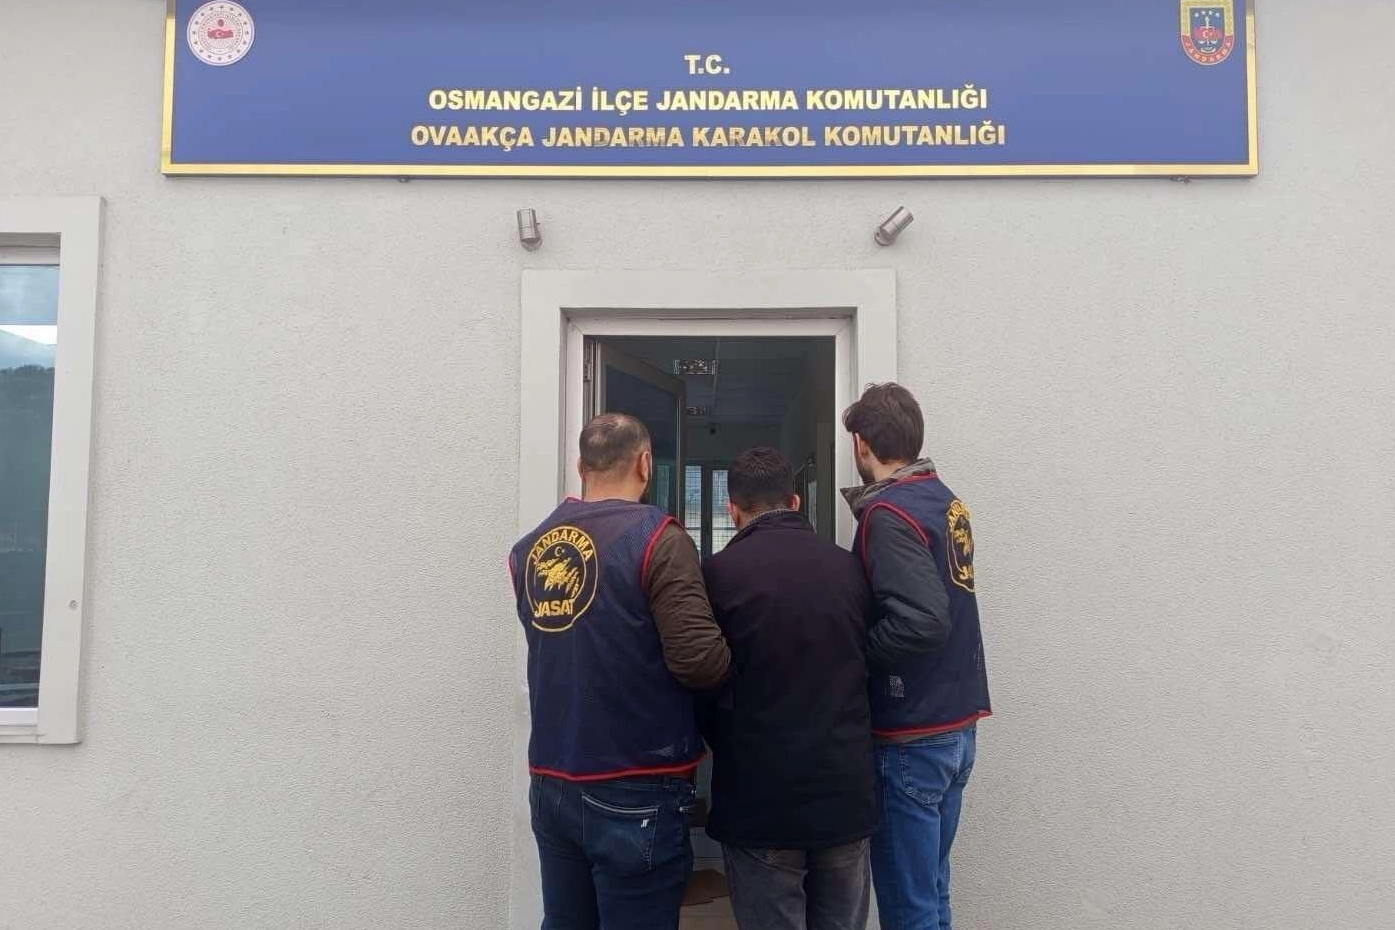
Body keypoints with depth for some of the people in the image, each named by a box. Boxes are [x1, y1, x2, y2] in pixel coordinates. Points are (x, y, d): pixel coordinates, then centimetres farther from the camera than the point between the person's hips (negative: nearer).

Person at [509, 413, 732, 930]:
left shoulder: (528, 549, 4)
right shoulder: (656, 538, -13)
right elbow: (700, 661, -19)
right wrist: (739, 653, 1)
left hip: (550, 784, 6)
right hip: (634, 791, -5)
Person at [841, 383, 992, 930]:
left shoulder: (887, 515, -17)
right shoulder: (946, 500, 8)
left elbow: (921, 622, -27)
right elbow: (938, 605, 9)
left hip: (912, 738, -8)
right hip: (957, 726, 9)